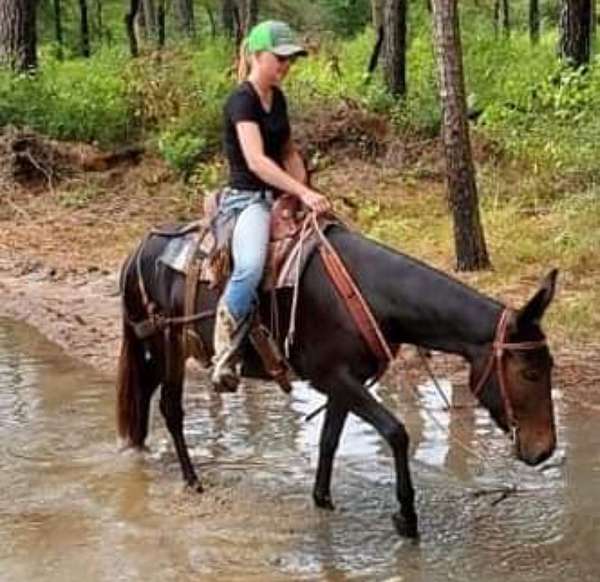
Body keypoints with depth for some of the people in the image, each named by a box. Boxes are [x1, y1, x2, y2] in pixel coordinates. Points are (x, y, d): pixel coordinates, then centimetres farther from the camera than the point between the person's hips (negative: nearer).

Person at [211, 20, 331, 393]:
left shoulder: (278, 99, 14)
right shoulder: (242, 101, -12)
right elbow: (256, 160, -25)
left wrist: (304, 191, 4)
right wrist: (303, 192, -31)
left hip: (279, 198, 9)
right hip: (246, 199, -9)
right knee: (250, 267, -36)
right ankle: (224, 357, -29)